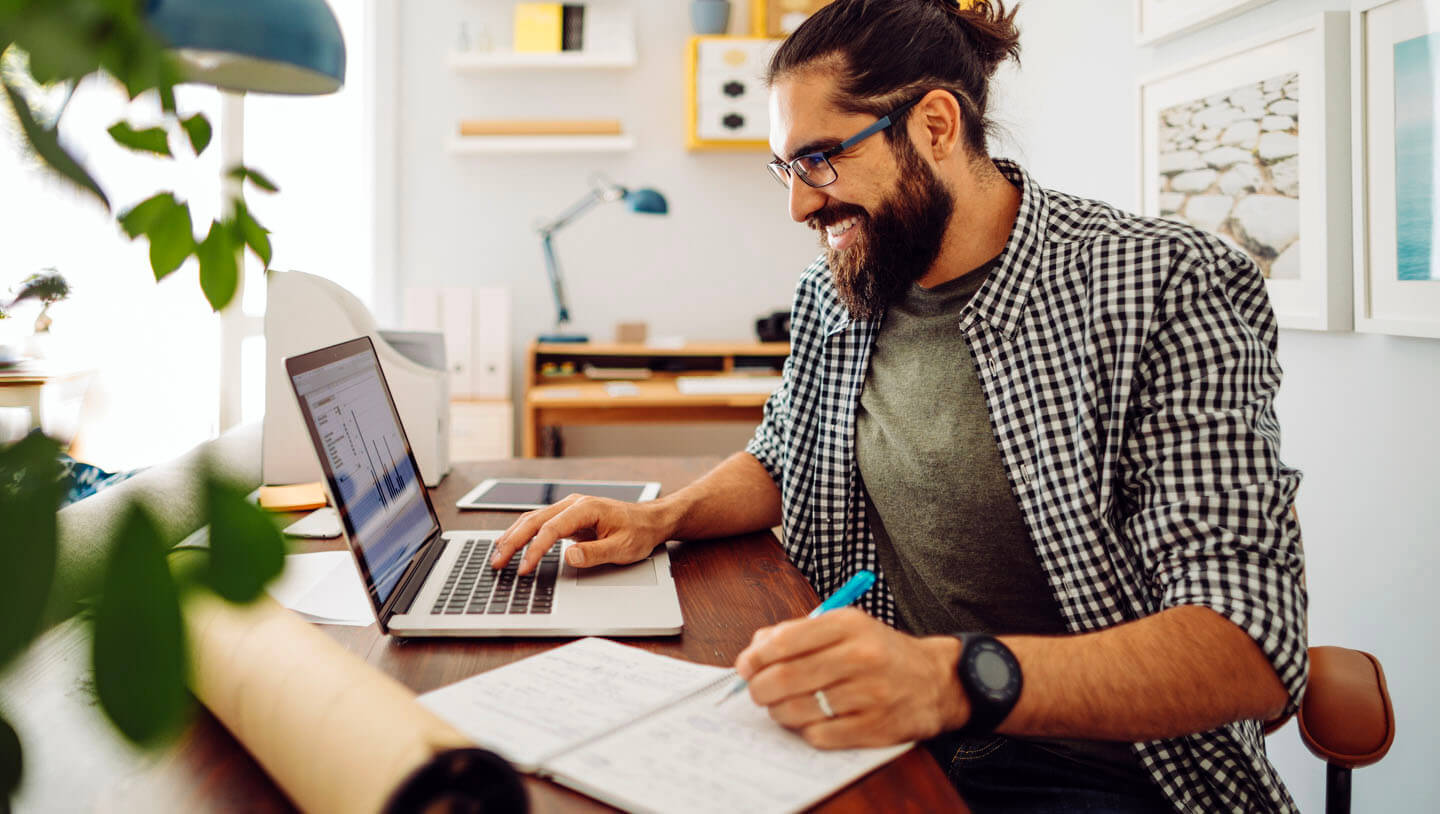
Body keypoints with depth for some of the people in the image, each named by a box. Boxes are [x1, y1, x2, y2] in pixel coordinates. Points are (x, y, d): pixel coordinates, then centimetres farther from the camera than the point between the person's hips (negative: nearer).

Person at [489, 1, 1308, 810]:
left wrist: (960, 678, -36)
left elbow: (1255, 650, -21)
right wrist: (660, 518, 2)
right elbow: (783, 461, 22)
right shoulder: (833, 295, 4)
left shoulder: (1163, 293, -15)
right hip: (880, 730, 5)